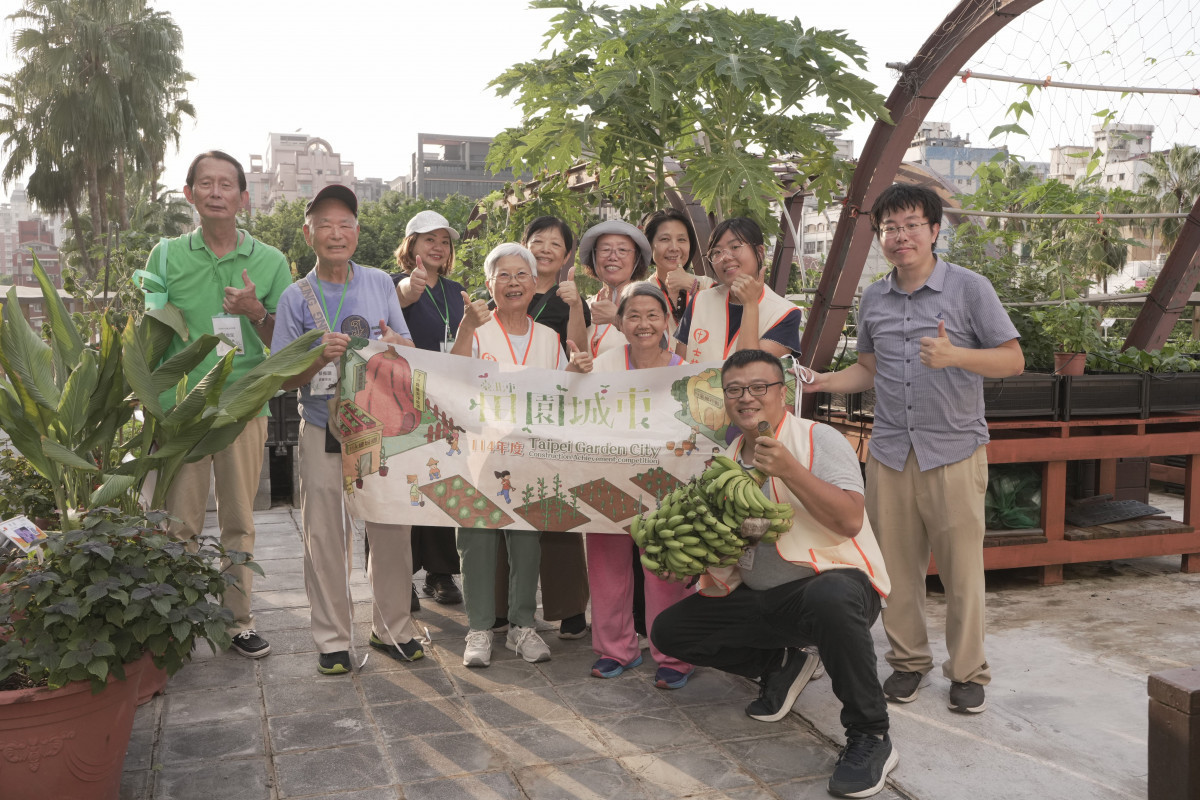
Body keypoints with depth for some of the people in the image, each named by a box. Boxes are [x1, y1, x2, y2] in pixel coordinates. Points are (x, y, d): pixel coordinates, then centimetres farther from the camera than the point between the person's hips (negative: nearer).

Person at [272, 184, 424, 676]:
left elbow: (411, 354, 10)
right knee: (324, 537, 3)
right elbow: (286, 380, 1)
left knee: (392, 530, 4)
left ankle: (392, 629, 21)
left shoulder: (381, 284, 7)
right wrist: (320, 356, -19)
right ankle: (333, 639, 17)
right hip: (323, 430, -1)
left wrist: (396, 343, -14)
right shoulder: (296, 297, 1)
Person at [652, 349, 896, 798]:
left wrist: (789, 469, -27)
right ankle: (781, 664, 15)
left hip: (832, 580, -7)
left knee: (830, 598, -42)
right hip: (759, 599, 7)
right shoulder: (728, 460, 12)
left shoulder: (819, 440, -8)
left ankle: (870, 738, -19)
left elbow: (849, 521, -21)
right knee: (669, 631, 1)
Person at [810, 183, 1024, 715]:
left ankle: (968, 672, 19)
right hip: (889, 452, 4)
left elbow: (1013, 359, -4)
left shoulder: (969, 288, -3)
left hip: (954, 451, -4)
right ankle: (908, 662, 25)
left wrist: (955, 355, -21)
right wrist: (821, 381, 2)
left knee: (962, 568, 2)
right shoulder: (872, 299, 11)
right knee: (897, 566, 8)